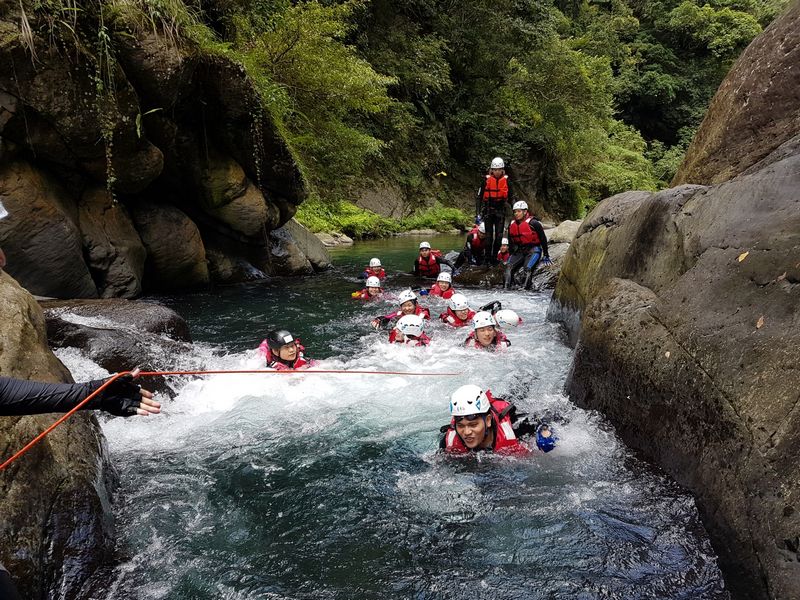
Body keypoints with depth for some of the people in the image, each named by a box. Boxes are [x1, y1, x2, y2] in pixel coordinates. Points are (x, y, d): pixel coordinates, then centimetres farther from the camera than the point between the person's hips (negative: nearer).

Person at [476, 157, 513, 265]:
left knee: (499, 235, -2)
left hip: (500, 210, 1)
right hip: (488, 210, -1)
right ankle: (487, 257, 5)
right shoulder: (486, 180, -6)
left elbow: (510, 197, 8)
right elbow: (479, 197, -4)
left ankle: (495, 257, 8)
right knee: (489, 235, -3)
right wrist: (478, 214, -11)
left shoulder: (506, 181, -2)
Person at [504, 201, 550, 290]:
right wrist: (511, 255, 20)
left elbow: (543, 239, -4)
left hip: (533, 250, -5)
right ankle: (505, 288, -22)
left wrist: (545, 256, 0)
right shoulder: (512, 225, 5)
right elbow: (511, 241, 20)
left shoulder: (533, 223, -12)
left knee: (528, 269, -27)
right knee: (508, 267, -17)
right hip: (519, 251, 5)